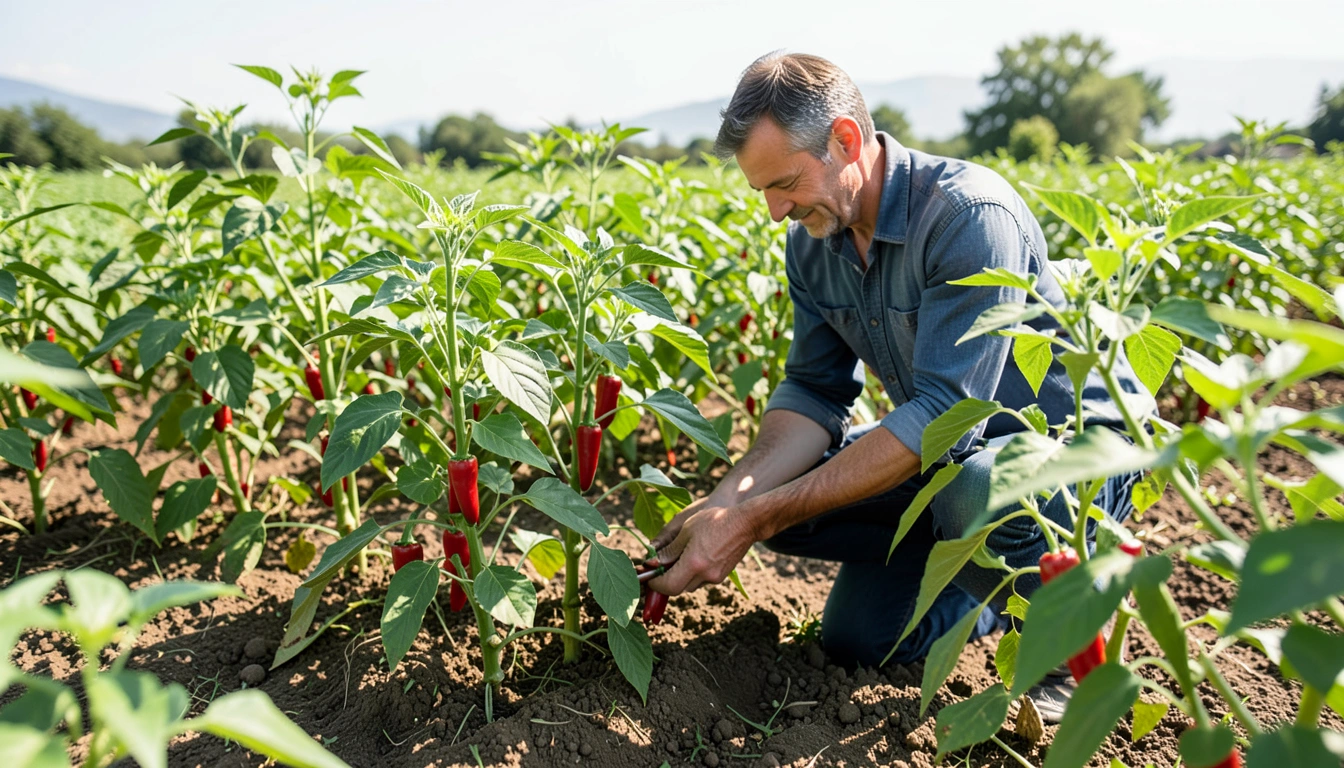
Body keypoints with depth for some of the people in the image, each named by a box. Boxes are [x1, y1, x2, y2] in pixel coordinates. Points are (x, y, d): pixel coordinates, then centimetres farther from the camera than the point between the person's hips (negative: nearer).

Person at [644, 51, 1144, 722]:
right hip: (944, 452, 7)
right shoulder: (812, 242, -5)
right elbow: (815, 392, -5)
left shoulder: (969, 214, -30)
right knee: (855, 640, -5)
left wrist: (756, 519, -38)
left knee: (977, 492, -40)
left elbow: (945, 414, -36)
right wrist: (730, 499, -24)